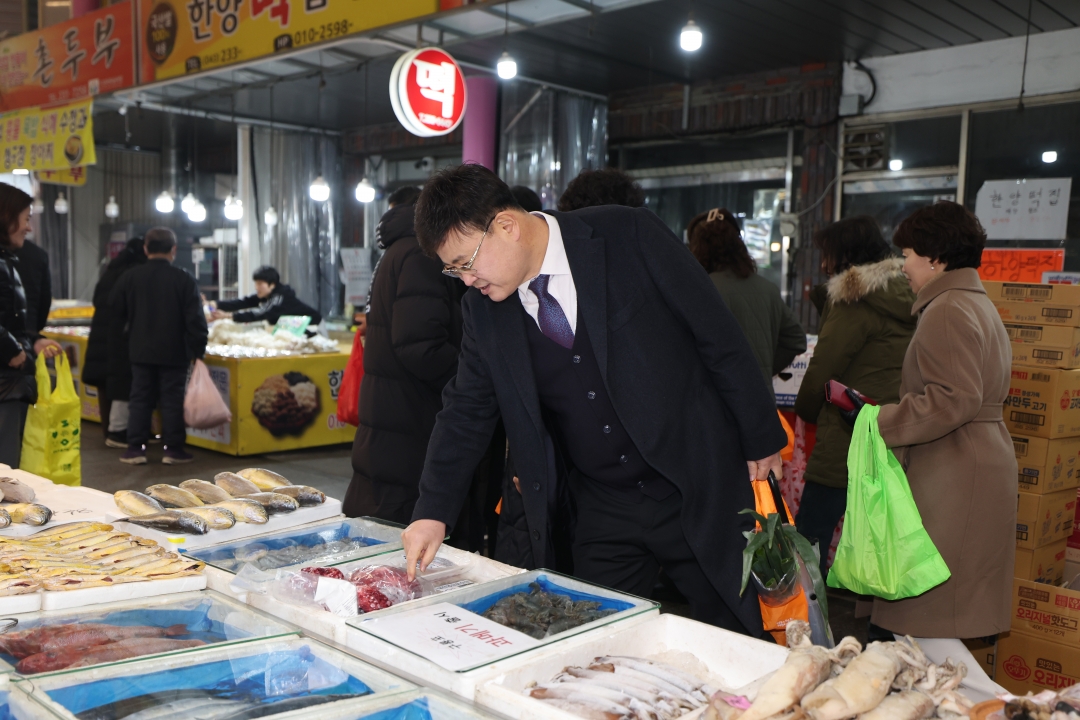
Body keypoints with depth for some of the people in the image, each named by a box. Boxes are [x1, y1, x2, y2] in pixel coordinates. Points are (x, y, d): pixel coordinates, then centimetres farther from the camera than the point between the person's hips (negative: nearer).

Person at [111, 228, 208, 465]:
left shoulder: (130, 278, 1)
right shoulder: (184, 280, -9)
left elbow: (115, 310, 10)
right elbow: (195, 319, -9)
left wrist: (122, 332, 28)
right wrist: (198, 350, -2)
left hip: (141, 350, 3)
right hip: (174, 352, -2)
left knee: (140, 399, 10)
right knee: (172, 400, 3)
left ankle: (135, 448, 9)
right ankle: (173, 449, 6)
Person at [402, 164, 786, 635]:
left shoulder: (629, 237, -14)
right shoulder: (483, 307, -1)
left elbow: (719, 336, -8)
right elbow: (468, 409, 7)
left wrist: (761, 438, -4)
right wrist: (434, 510, -2)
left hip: (698, 488, -3)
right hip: (599, 514, 3)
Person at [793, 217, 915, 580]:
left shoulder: (857, 300, -12)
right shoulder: (904, 297, 13)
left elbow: (823, 368, -11)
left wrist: (805, 412, 5)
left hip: (850, 440, -9)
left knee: (810, 535, -1)